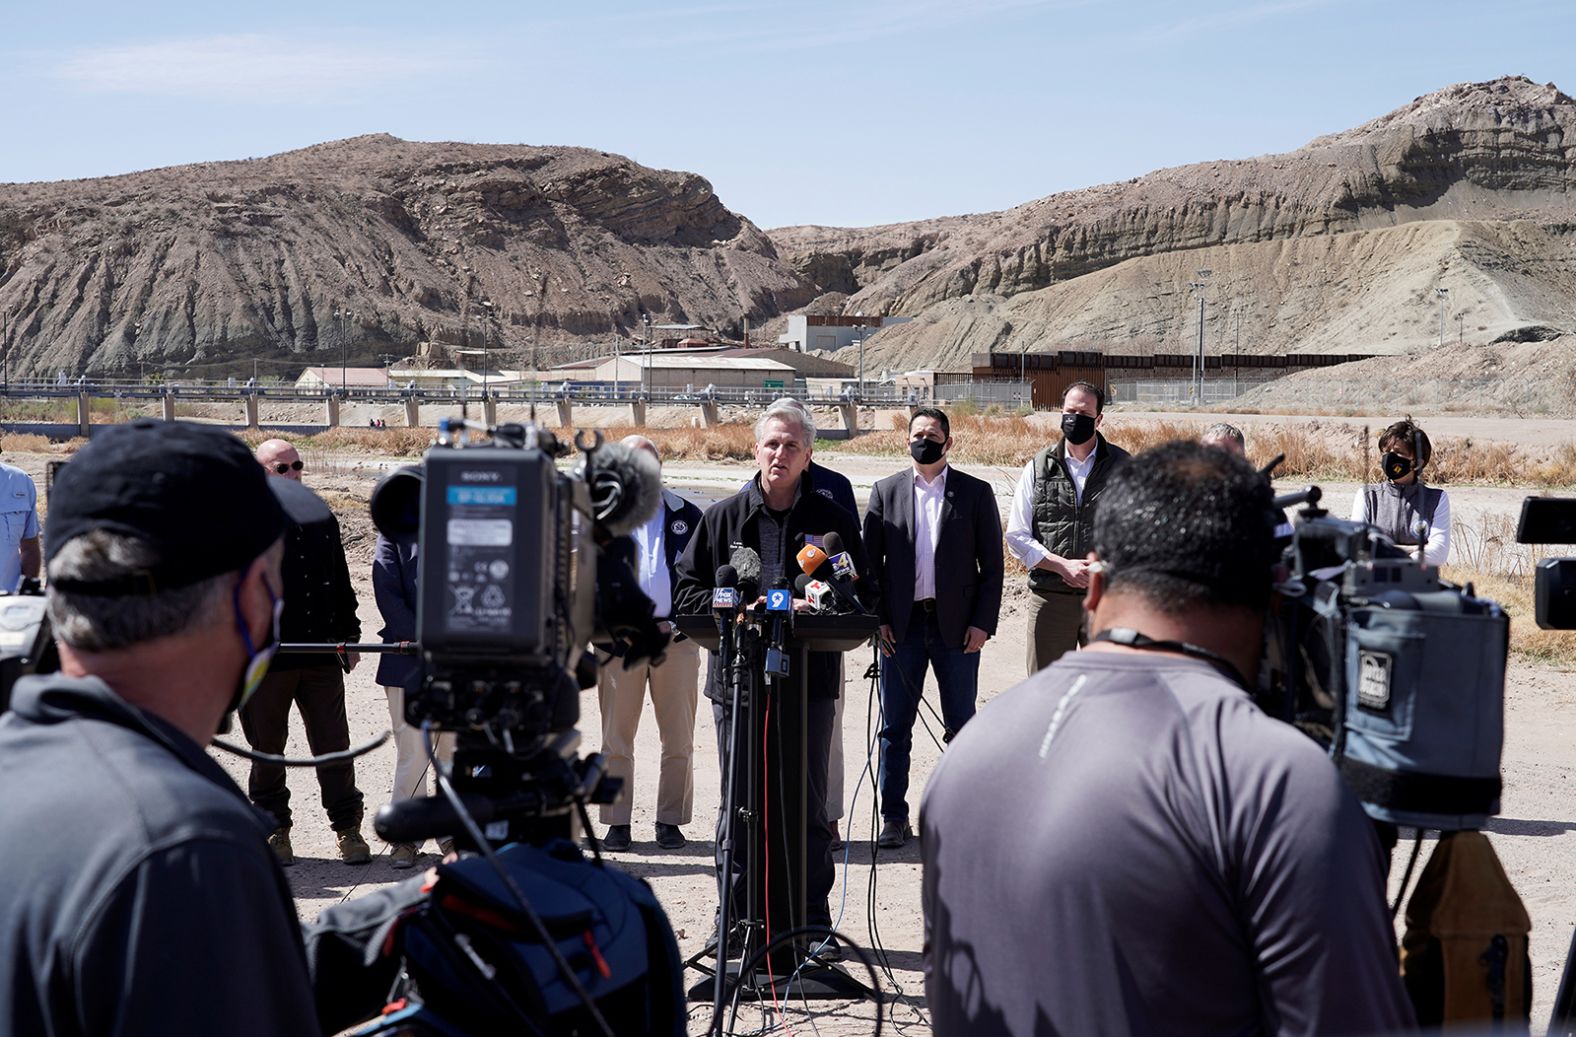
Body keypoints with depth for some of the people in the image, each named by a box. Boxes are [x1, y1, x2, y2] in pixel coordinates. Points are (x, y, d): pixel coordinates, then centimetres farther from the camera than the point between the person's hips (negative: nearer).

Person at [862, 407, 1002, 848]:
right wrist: (878, 619, -2)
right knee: (896, 728, 5)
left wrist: (982, 622, -6)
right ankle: (894, 819, 14)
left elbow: (992, 563, 2)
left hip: (957, 625, -1)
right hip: (901, 625, 1)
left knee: (962, 726, 5)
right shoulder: (886, 492, 7)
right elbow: (870, 560, 7)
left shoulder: (976, 492, 3)